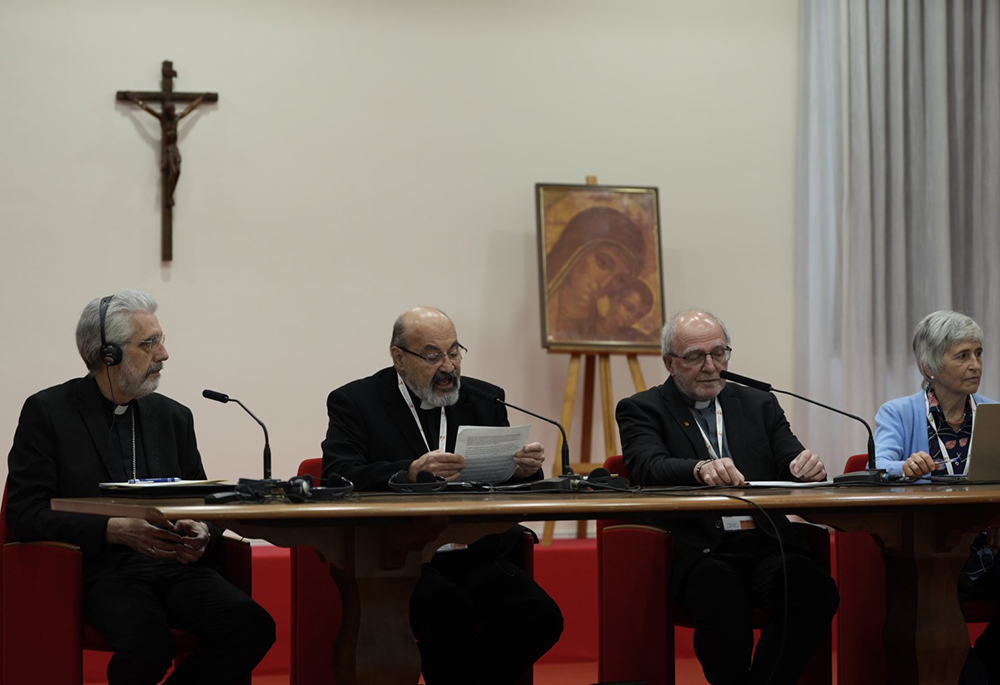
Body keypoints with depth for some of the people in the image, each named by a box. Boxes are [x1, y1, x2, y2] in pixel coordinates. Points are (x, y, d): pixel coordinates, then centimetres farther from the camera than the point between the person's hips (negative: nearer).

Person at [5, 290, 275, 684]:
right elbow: (24, 513, -4)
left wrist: (201, 534, -6)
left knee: (252, 626, -26)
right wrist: (114, 530, -17)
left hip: (175, 564, 5)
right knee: (148, 642, -37)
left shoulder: (173, 416, 18)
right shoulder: (47, 412, 4)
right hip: (103, 570, -4)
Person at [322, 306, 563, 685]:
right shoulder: (355, 402, 4)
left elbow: (506, 484, 14)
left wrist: (523, 470, -12)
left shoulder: (485, 400, 16)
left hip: (475, 555, 4)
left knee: (541, 616, -22)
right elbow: (338, 477, -12)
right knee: (451, 612, -34)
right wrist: (411, 472, -29)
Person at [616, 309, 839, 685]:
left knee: (815, 590, -29)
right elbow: (649, 469, -9)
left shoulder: (759, 405, 22)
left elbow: (792, 464, 11)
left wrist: (808, 466, -15)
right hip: (699, 550, -3)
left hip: (765, 542, 3)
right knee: (722, 599, -37)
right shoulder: (642, 410, 10)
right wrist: (701, 469, -31)